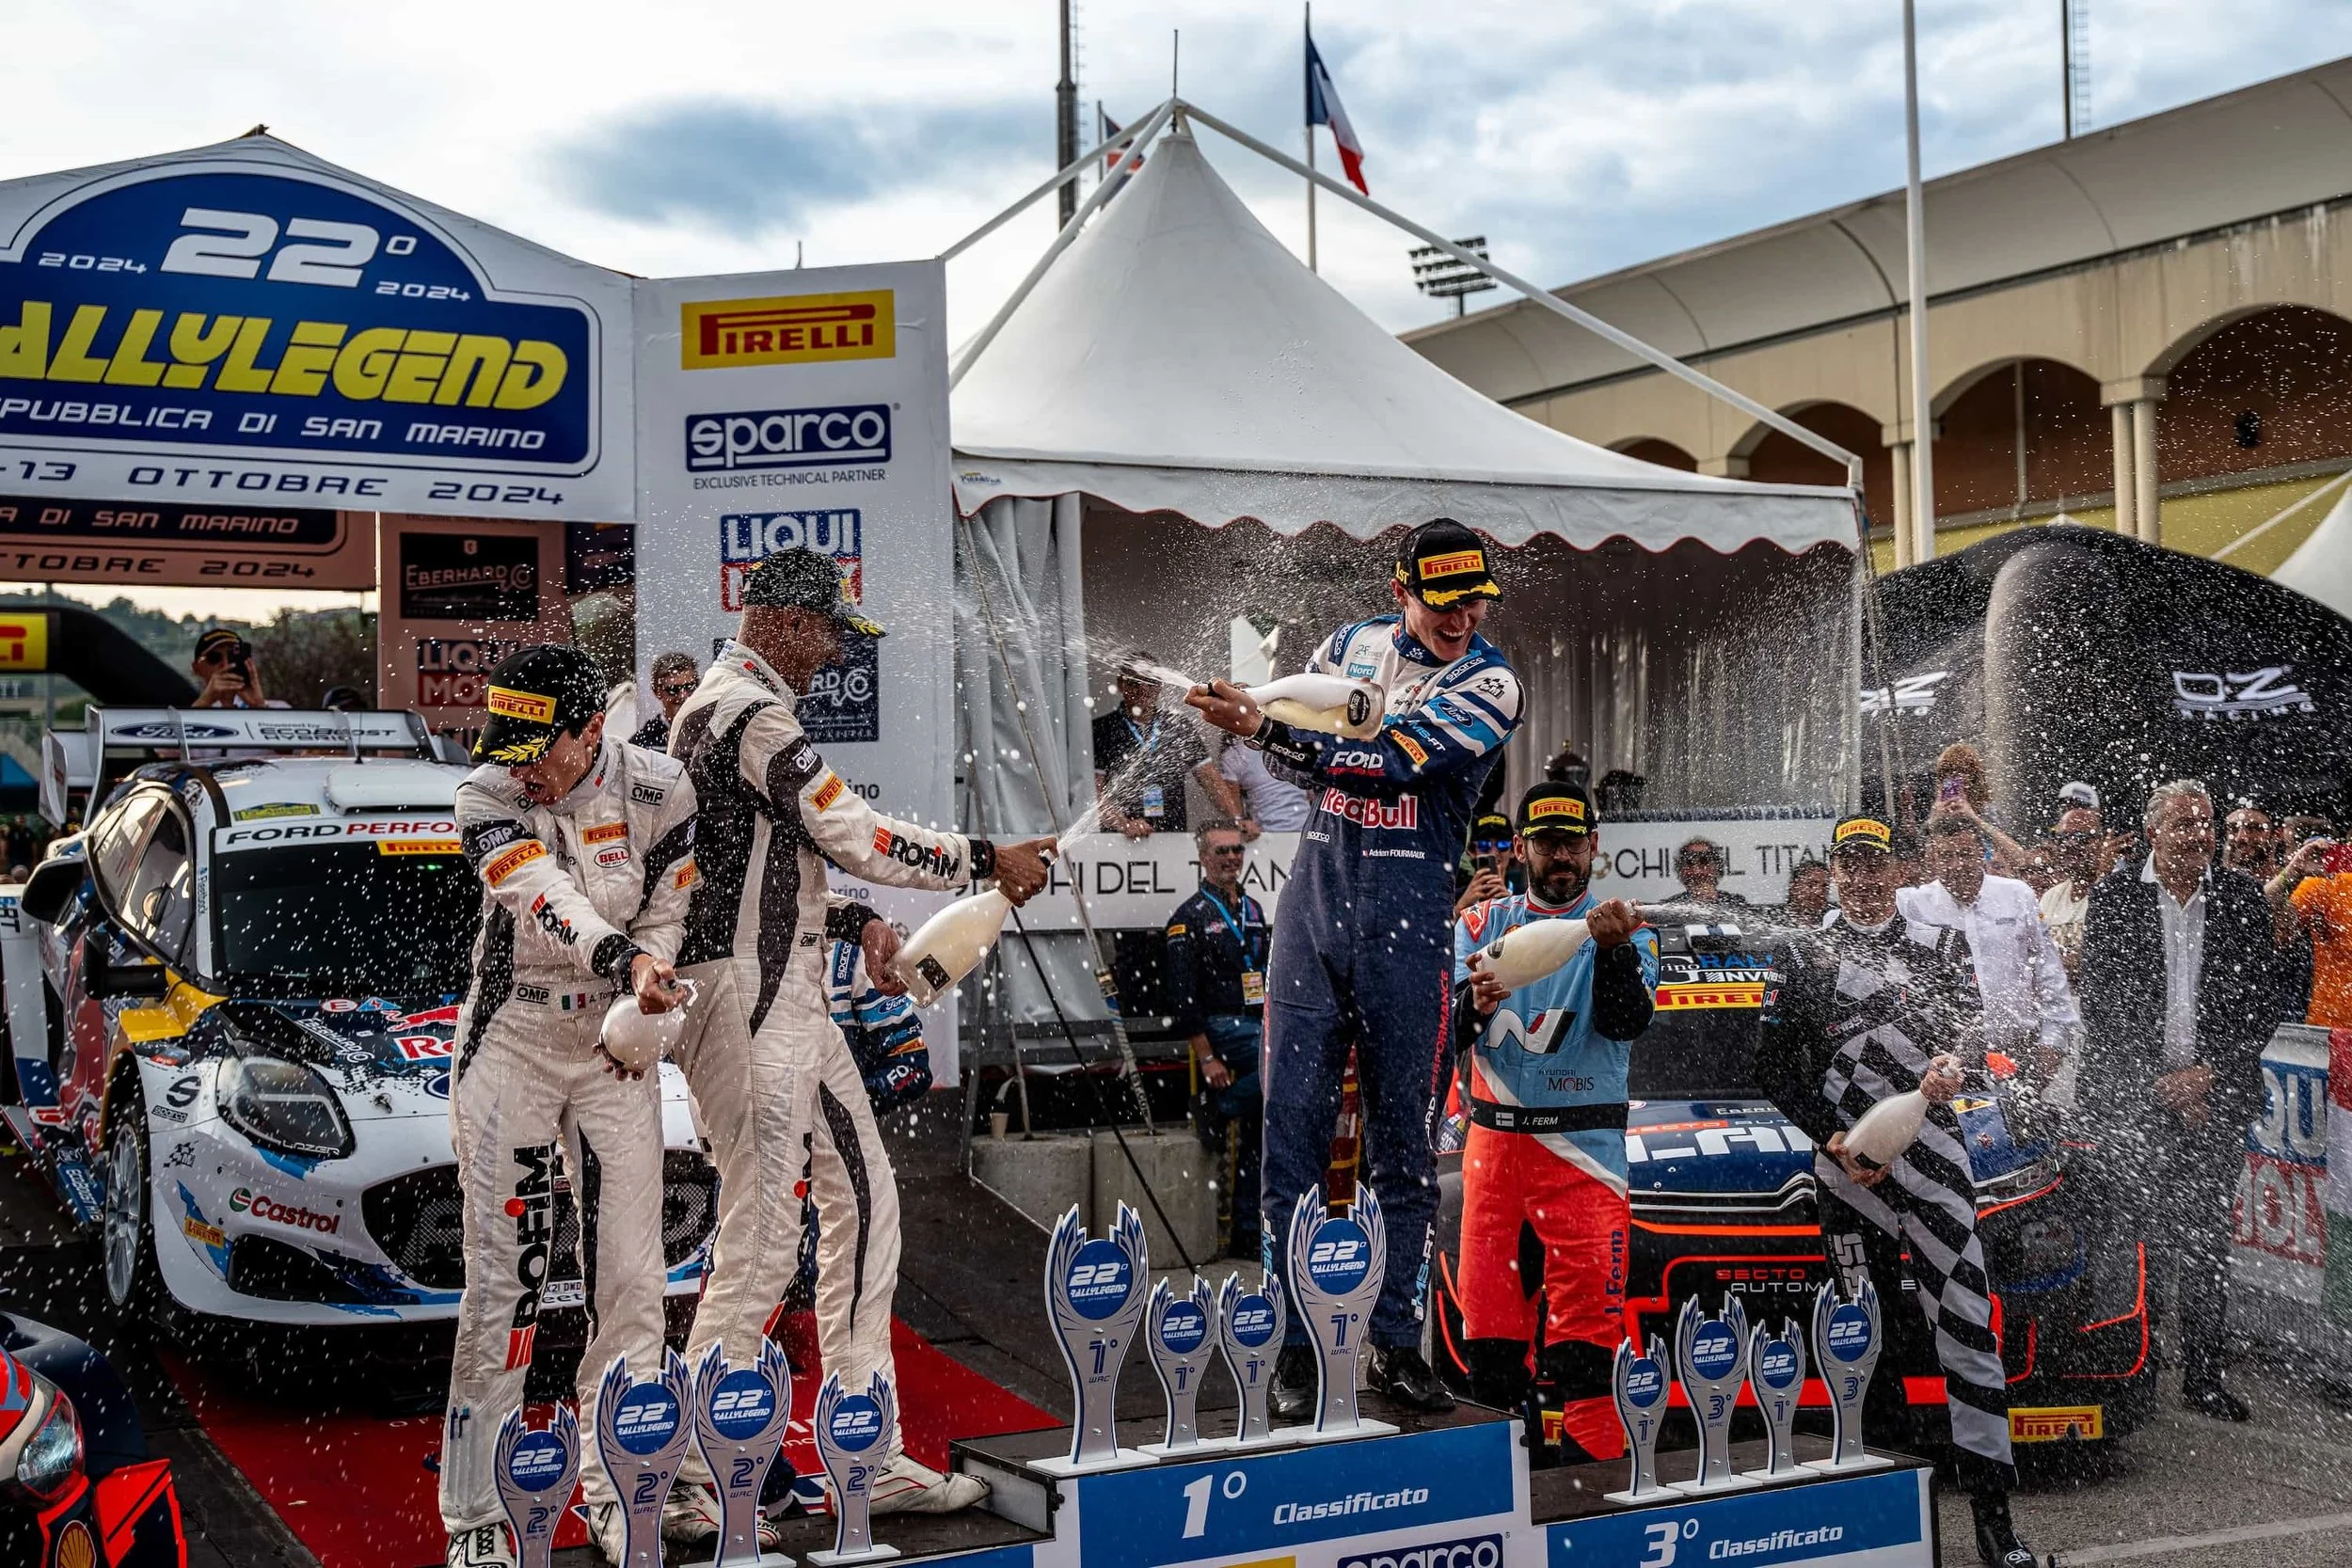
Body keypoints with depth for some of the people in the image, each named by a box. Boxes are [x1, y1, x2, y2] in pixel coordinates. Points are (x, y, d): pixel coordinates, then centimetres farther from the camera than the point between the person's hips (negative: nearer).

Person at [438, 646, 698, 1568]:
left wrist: (645, 986, -15)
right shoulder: (487, 799, -11)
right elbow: (547, 902, -28)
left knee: (630, 1274, 0)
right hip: (511, 1040, -2)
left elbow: (664, 914, 3)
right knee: (502, 1277, -5)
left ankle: (612, 1487, 16)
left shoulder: (657, 790, -6)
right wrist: (623, 960, -45)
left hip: (615, 1042, 2)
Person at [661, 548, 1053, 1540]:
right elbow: (858, 839, -18)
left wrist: (853, 922, 10)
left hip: (787, 1000, 11)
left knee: (865, 1199, 12)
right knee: (761, 1241, -9)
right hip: (747, 999, -11)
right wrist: (989, 861, -8)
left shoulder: (711, 708, 20)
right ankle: (685, 1483, 0)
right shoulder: (753, 712, -13)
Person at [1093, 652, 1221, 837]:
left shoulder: (1178, 727, 16)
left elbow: (1211, 779, 12)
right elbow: (1095, 791, -3)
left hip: (1175, 839, 3)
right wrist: (1124, 825, -18)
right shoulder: (1101, 730, 5)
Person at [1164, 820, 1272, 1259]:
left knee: (1253, 1142, 3)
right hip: (1221, 1029, -7)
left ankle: (1244, 1235, 7)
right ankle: (1220, 1116, -19)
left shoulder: (1253, 910, 18)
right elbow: (1182, 997, -10)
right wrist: (1206, 1057, -17)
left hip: (1256, 1028, 7)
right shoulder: (1191, 917, -5)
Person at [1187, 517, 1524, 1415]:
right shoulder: (1352, 645, 11)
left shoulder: (1489, 684, -2)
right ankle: (1294, 1344, 6)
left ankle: (1396, 1344, 14)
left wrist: (1269, 727, -23)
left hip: (1408, 916, -2)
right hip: (1317, 899, 3)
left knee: (1404, 1137, 3)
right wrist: (1268, 731, -12)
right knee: (1292, 1121, -1)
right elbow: (1297, 758, 12)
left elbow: (1396, 754, -16)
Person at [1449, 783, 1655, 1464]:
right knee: (1487, 1308, 3)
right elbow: (1450, 1036, 1)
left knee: (1587, 1319, -8)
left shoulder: (1622, 928, 4)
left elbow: (1626, 1022, -13)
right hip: (1492, 1143, 3)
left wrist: (1616, 950, -31)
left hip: (1584, 1148, -3)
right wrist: (1475, 1003, -22)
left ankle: (1590, 1468, -4)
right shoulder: (1481, 922, 11)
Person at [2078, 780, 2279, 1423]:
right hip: (2132, 1099, -2)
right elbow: (2098, 1004, -3)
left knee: (2207, 1244, 6)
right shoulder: (2113, 897, 0)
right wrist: (2158, 1082, -8)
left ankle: (2203, 1376, 16)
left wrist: (2210, 1073, -7)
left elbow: (2261, 1002, 5)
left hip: (2215, 1096, 2)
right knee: (2137, 1240, -1)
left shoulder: (2242, 898, 5)